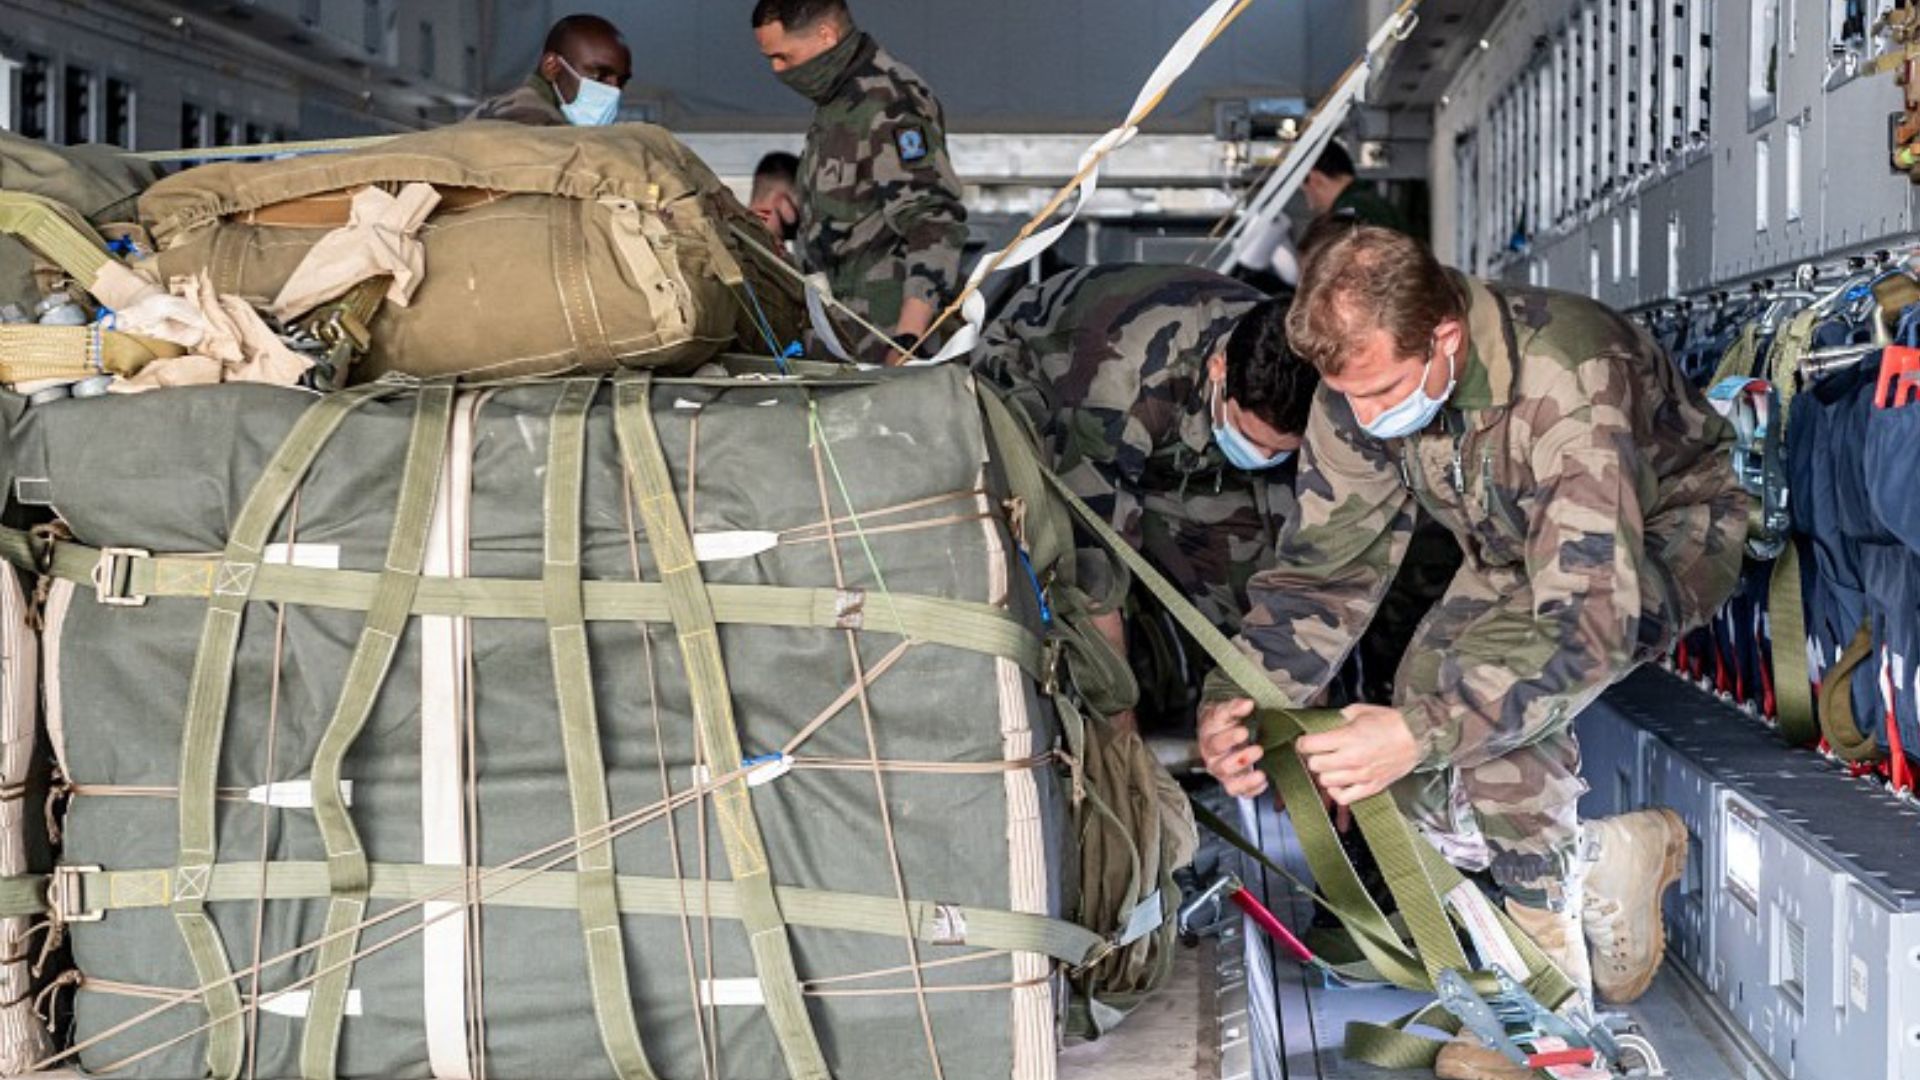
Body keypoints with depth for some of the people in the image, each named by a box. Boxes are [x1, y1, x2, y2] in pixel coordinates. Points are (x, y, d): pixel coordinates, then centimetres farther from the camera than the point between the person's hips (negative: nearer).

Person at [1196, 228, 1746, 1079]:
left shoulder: (1567, 382, -41)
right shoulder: (1361, 384, -20)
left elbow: (1591, 618, -44)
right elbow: (1323, 568, -13)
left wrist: (1421, 730, -53)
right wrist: (1235, 698, -30)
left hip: (1662, 537, -7)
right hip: (1520, 553, 7)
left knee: (1491, 683, -35)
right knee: (1412, 793, -9)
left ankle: (1551, 981, -15)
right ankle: (1608, 861, 16)